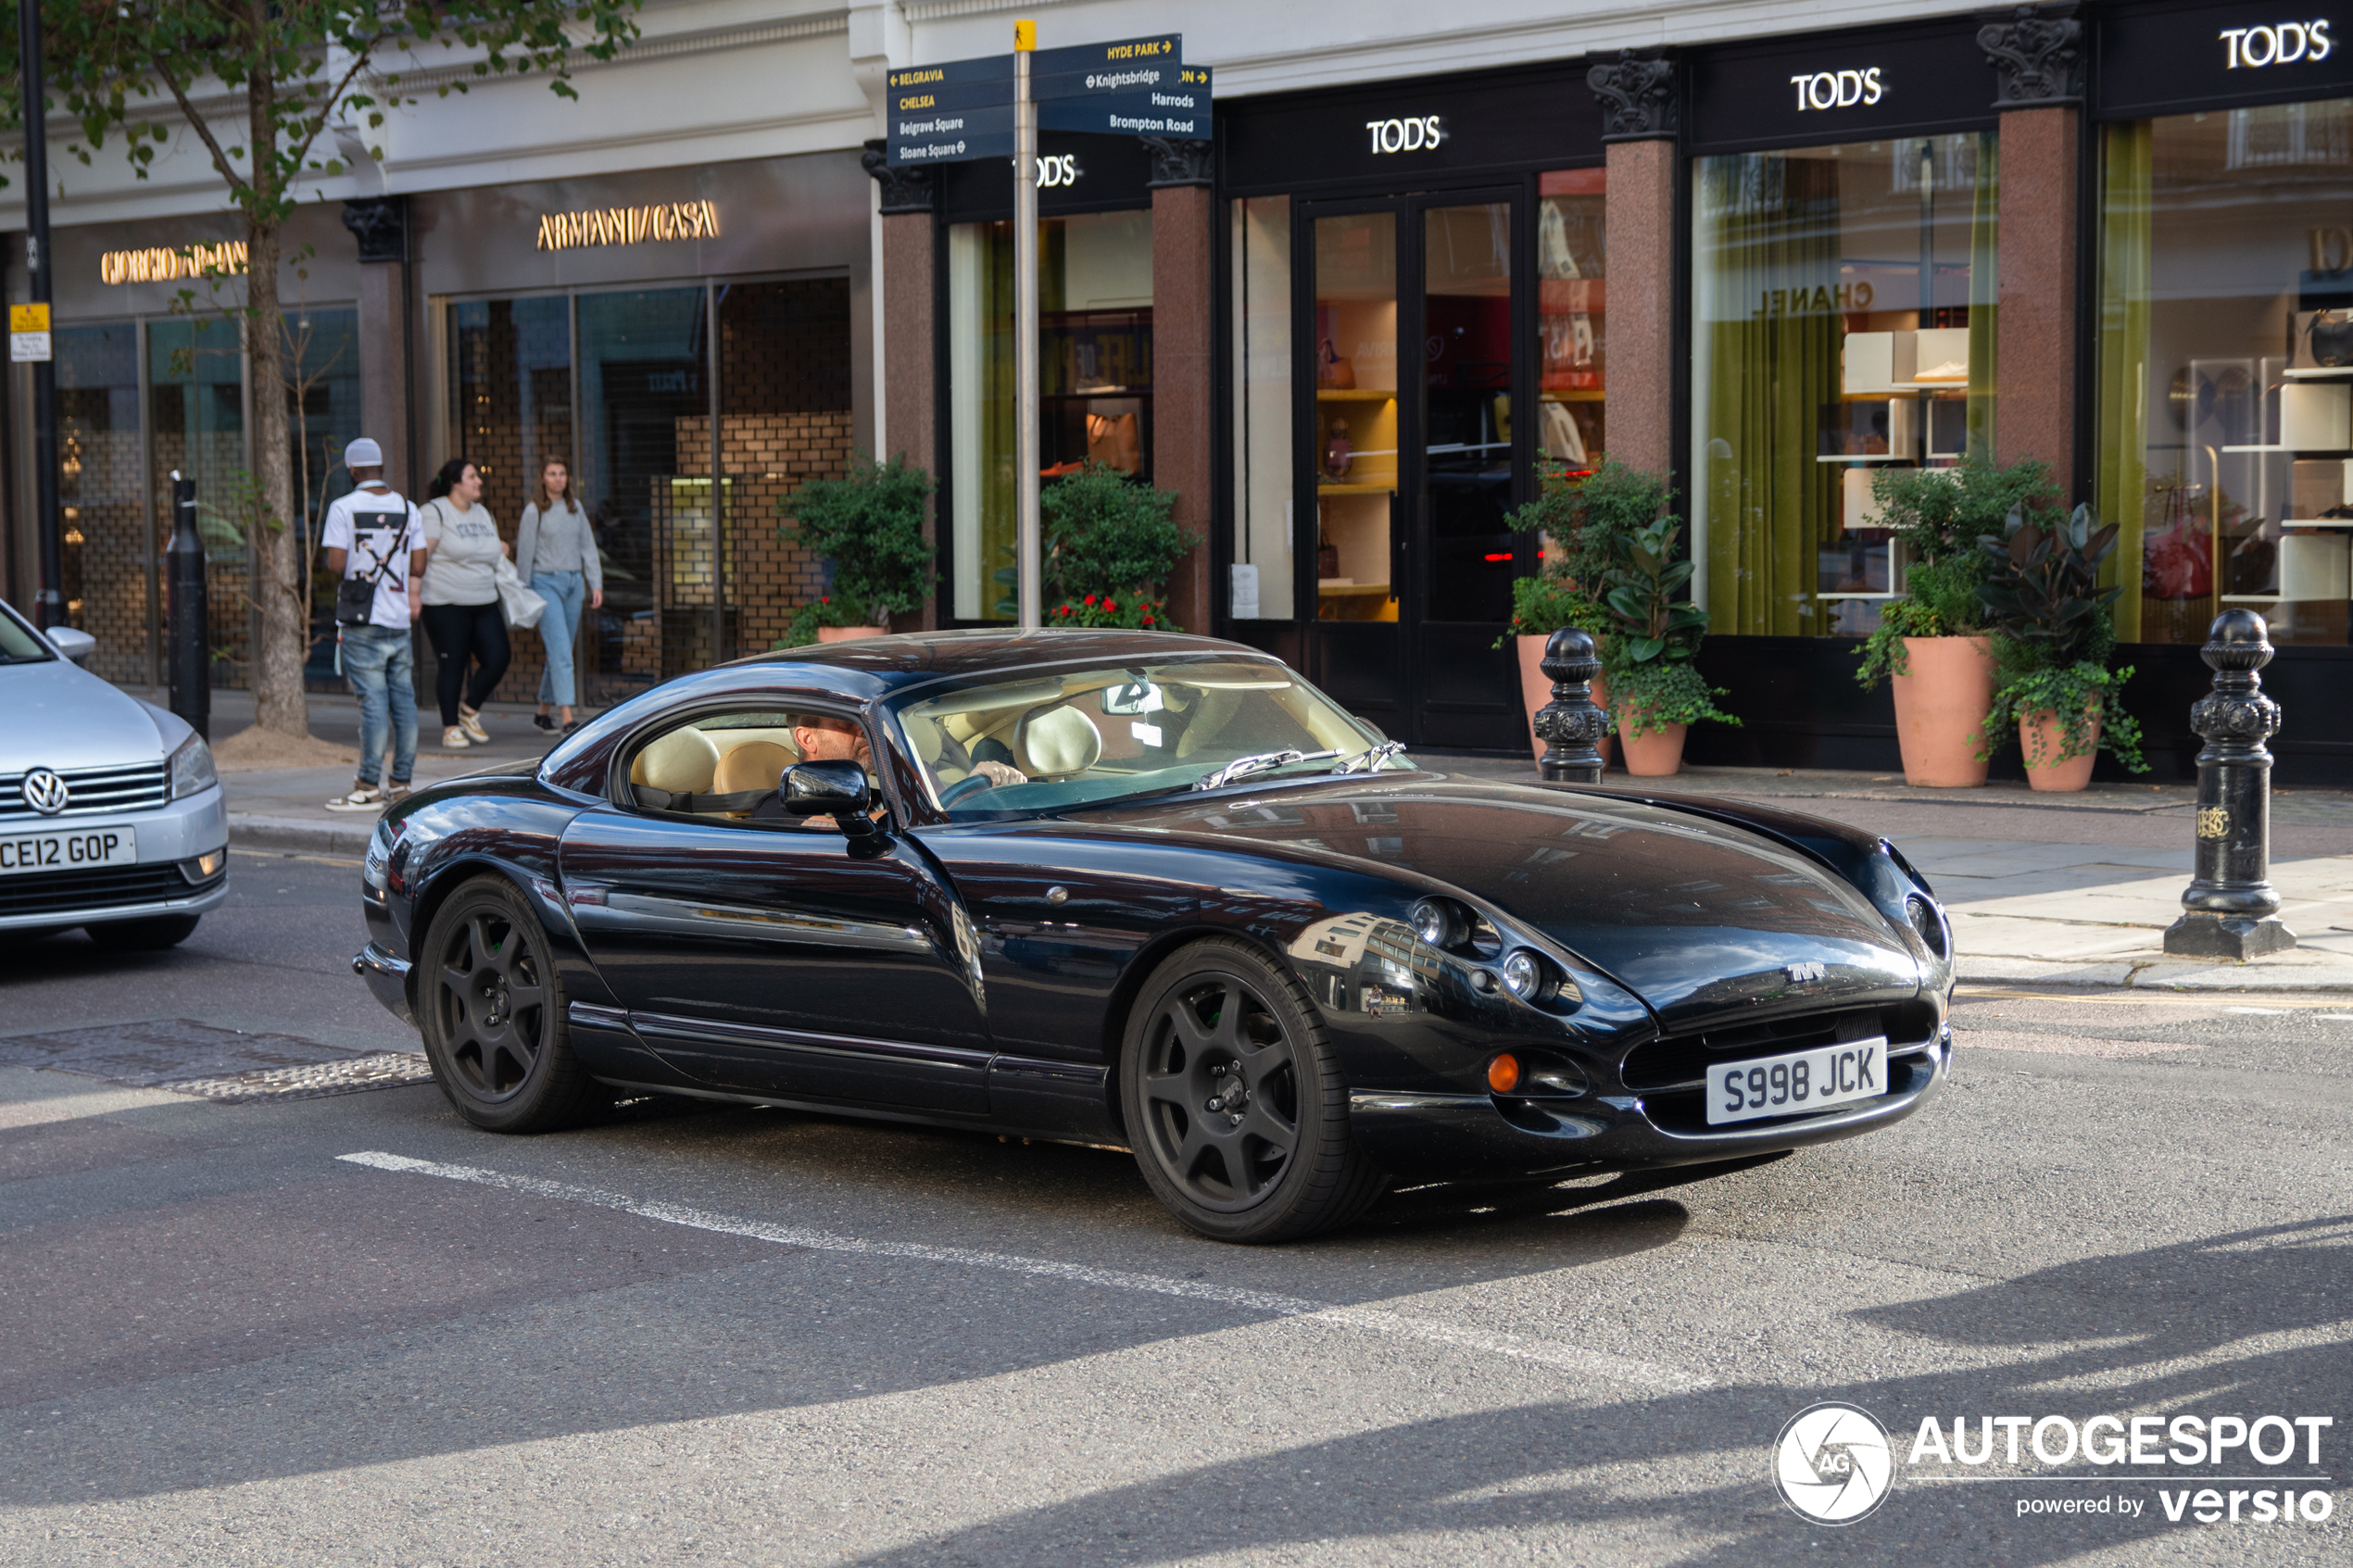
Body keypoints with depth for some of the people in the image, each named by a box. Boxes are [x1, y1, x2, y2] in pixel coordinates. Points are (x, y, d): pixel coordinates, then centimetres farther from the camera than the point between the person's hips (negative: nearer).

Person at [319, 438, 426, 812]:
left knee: (373, 701, -6)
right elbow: (418, 566, 7)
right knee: (404, 700, 7)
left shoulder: (344, 508, -7)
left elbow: (336, 565, -12)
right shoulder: (408, 509, 7)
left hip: (364, 620, -4)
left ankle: (368, 788, -5)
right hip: (400, 619, 4)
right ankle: (401, 784, 12)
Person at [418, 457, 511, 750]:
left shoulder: (482, 513, 16)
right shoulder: (435, 512, -6)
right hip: (446, 604, -6)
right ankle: (451, 728, 7)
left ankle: (470, 709, 17)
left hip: (484, 604, 7)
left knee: (498, 657, -4)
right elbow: (420, 555, -13)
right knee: (452, 664, -3)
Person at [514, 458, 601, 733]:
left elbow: (588, 547, 14)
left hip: (573, 583, 5)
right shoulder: (534, 511, -4)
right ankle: (567, 718, -19)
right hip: (546, 583, -5)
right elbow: (524, 554, -1)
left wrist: (596, 584, 6)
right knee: (560, 650, -14)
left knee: (561, 652, 9)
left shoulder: (575, 508, 11)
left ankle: (543, 711, 22)